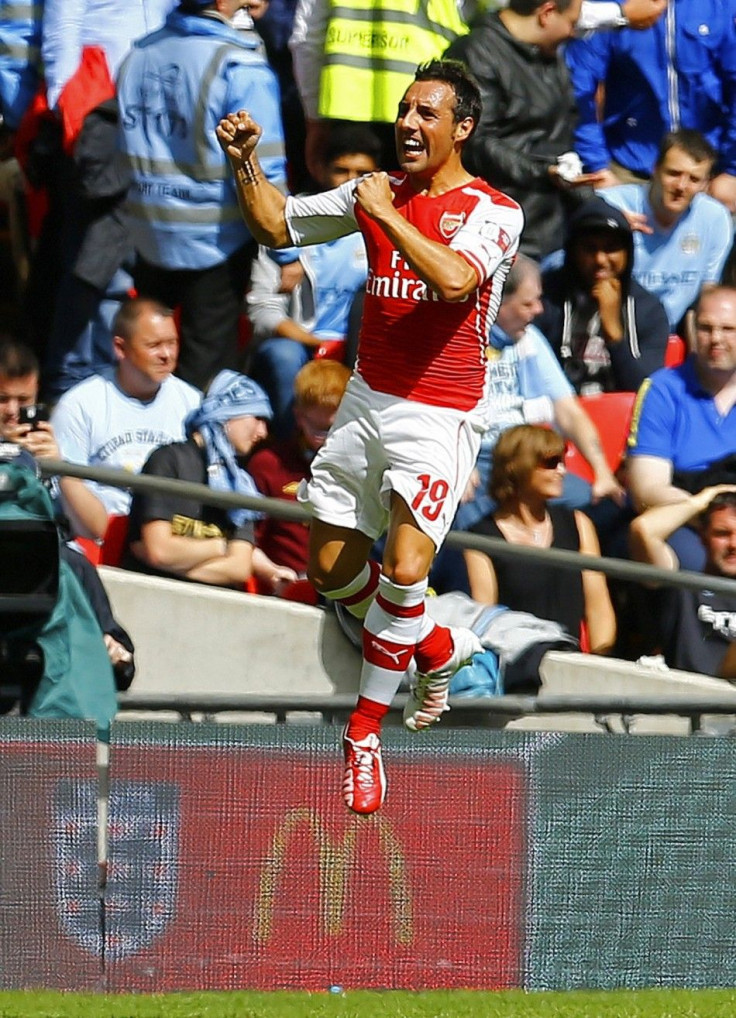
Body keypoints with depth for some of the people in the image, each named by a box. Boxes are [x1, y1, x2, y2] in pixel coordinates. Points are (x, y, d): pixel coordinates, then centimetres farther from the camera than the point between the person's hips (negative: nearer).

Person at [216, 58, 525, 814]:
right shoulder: (377, 194, 8)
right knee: (332, 573, 9)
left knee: (405, 572, -20)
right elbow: (276, 226, 16)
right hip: (367, 402, 7)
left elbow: (455, 278, -30)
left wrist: (387, 213, -22)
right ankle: (440, 648, 35)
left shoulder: (492, 211, -10)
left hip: (438, 418, -7)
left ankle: (364, 732, -6)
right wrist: (245, 163, -1)